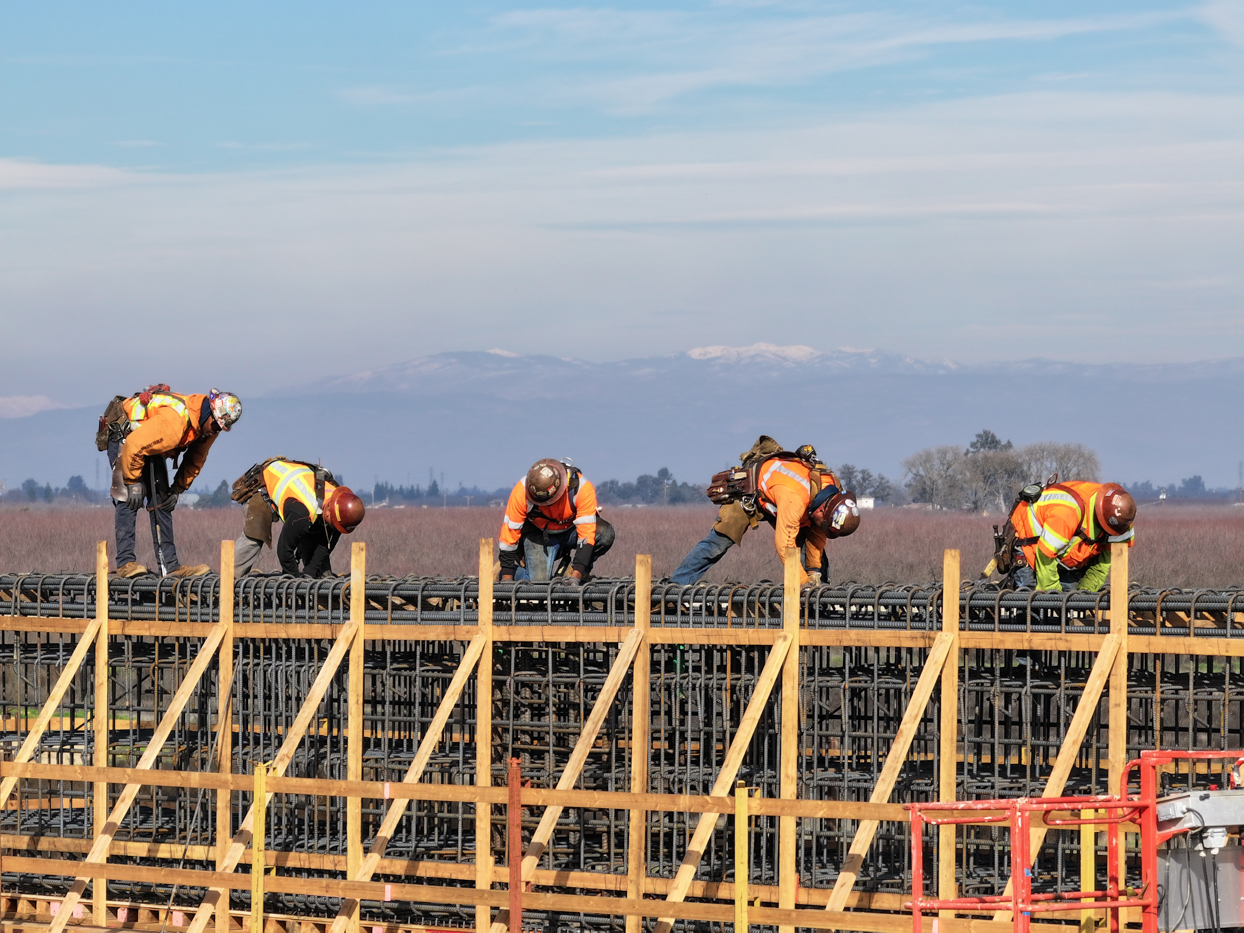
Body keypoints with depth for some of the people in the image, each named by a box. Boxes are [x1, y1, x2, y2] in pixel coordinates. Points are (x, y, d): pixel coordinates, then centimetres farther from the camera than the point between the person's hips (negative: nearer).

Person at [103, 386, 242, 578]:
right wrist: (133, 482, -25)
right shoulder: (174, 420, -39)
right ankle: (125, 562, -19)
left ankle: (170, 565, 2)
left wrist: (177, 489, -1)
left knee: (161, 500, 3)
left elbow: (195, 460, 5)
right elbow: (134, 446, -35)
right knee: (129, 499, -18)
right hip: (124, 437, -8)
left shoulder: (209, 427, -11)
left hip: (149, 443, 8)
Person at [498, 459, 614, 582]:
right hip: (539, 535, -1)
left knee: (605, 534, -29)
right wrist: (506, 579, -19)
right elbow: (509, 531, -20)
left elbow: (586, 533, -32)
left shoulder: (582, 488, -31)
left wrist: (575, 576, -40)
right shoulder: (521, 491, -28)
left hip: (571, 530, 1)